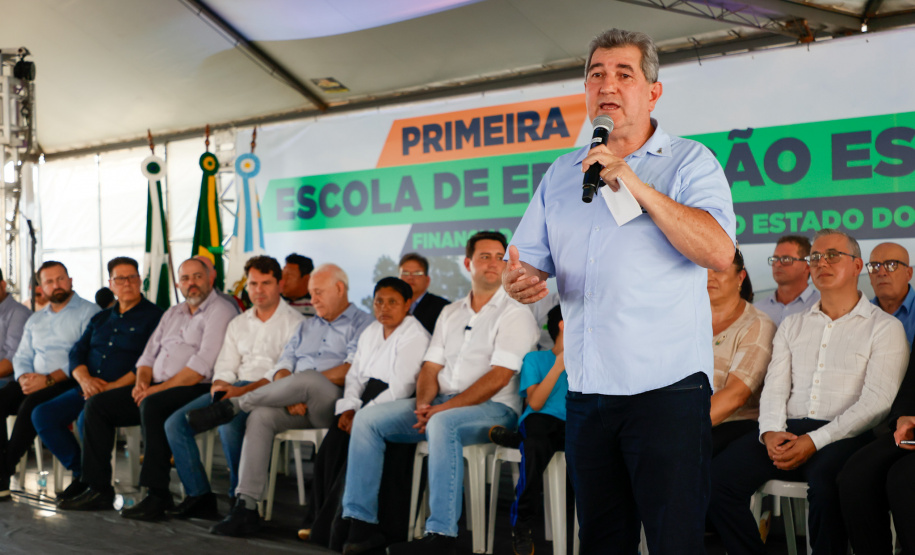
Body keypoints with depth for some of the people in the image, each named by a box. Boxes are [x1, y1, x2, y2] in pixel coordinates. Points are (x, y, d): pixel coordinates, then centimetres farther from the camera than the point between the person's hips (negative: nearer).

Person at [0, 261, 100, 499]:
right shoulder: (35, 320, 24)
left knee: (32, 404, -33)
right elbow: (22, 357, 21)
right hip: (34, 382, 7)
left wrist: (49, 379, -19)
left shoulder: (89, 312, 0)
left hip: (69, 383, -6)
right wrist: (24, 377, -4)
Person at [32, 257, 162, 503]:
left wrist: (113, 387, -19)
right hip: (88, 389, 7)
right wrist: (85, 379, -8)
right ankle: (81, 473, 0)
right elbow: (77, 352, 14)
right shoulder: (100, 319, 22)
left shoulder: (153, 317, -1)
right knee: (42, 414, -10)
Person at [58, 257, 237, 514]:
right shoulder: (172, 313, 22)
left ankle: (158, 495, -31)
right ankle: (98, 490, -1)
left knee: (152, 406, -36)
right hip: (155, 389, 9)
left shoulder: (220, 311, -5)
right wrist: (141, 381, 0)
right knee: (96, 404, -2)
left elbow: (202, 366, -16)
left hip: (196, 390, -9)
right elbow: (149, 354, 22)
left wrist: (158, 389, -16)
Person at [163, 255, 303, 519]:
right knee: (175, 422, -12)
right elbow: (224, 368, 20)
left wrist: (243, 390, -20)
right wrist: (219, 387, -5)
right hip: (235, 389, 7)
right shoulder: (238, 323, 23)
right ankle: (199, 496, -9)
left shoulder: (293, 322, 1)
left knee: (229, 423, -35)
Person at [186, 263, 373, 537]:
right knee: (261, 416, -25)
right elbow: (282, 366, 16)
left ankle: (232, 406, -18)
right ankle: (246, 507, -29)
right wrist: (290, 396, -7)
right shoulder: (307, 326, 29)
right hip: (297, 406, 6)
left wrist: (302, 384, -10)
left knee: (306, 378, -36)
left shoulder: (362, 324, 8)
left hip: (334, 404, -5)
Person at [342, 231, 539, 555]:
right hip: (440, 405, 7)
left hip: (493, 408, -6)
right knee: (366, 419, -9)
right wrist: (424, 403, -9)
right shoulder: (450, 313, 20)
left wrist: (442, 409, -18)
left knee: (444, 424, -39)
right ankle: (362, 523, -11)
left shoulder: (515, 314, -2)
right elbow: (431, 367, 14)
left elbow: (498, 377, -13)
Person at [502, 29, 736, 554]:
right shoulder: (561, 174, 15)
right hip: (586, 391, 5)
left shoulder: (689, 162, 0)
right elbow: (527, 260, 17)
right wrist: (519, 281, -8)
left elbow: (719, 252, -16)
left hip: (667, 387, -5)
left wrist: (636, 185, -19)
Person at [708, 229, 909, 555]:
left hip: (844, 436, -4)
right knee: (718, 478, -22)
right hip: (789, 430, 4)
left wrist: (815, 441, -15)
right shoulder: (792, 326, 23)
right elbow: (775, 388, 15)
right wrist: (771, 432, -8)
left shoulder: (885, 328, 6)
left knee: (824, 483, -38)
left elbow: (876, 403, -5)